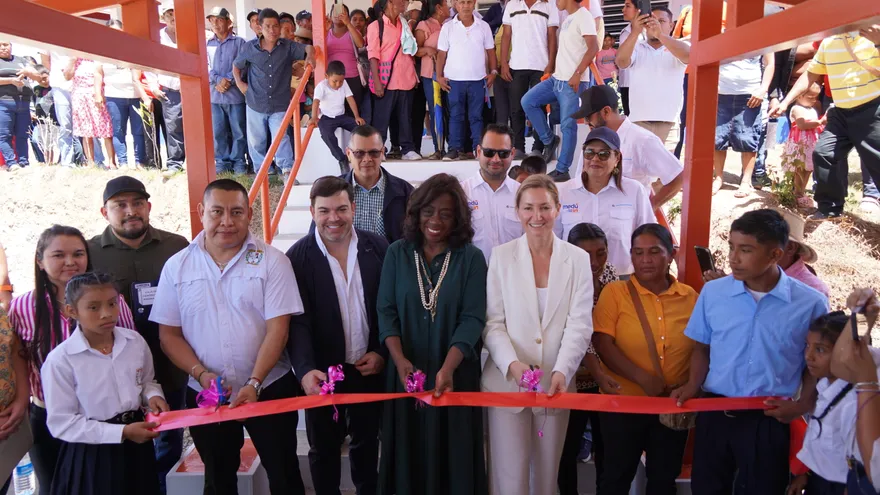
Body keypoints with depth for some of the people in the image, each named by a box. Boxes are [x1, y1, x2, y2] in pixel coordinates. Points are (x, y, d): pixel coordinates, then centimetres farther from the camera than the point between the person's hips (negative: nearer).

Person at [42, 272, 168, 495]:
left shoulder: (135, 341, -6)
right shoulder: (60, 360, -17)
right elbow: (61, 424, -15)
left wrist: (153, 396, -12)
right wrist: (122, 432, -21)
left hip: (136, 446, 4)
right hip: (91, 453, -4)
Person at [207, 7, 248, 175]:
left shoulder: (239, 42, 2)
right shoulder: (207, 44, 9)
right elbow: (205, 67, 3)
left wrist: (229, 80, -15)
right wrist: (218, 81, -12)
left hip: (235, 94, -3)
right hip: (214, 95, 3)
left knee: (239, 131, 1)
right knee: (218, 132, 5)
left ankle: (238, 162, 11)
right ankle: (221, 162, 14)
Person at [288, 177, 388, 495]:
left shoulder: (378, 248, -5)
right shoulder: (298, 257, -11)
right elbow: (297, 320, -17)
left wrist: (382, 353, -8)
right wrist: (305, 370, -29)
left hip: (370, 368, 2)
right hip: (322, 373, -1)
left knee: (367, 442, 20)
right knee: (323, 448, 17)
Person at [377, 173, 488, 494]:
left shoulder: (471, 258, -4)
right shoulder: (397, 253, 2)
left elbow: (472, 318, -11)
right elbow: (386, 310, -3)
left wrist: (447, 368, -25)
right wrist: (399, 360, -19)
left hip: (455, 374, -1)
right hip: (406, 372, 1)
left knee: (452, 454, 10)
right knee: (409, 451, 13)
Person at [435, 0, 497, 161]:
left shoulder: (483, 26, 7)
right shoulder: (447, 27, 3)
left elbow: (490, 51, 11)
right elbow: (441, 53, 3)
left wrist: (493, 71, 2)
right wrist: (439, 76, -3)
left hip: (477, 79, 1)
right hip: (454, 79, -1)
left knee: (476, 116, 5)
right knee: (455, 115, 3)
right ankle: (455, 148, 8)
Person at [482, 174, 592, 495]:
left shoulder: (578, 259, 3)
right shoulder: (501, 256, 1)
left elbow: (580, 324, -5)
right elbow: (492, 322, -3)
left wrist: (561, 372, -20)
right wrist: (512, 364, -20)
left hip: (556, 384, 1)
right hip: (507, 382, -1)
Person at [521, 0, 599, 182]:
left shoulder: (583, 16, -10)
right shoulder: (568, 18, 18)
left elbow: (593, 47, -20)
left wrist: (577, 74, -24)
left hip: (572, 82, -9)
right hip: (557, 78, 9)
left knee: (568, 126, -5)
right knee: (528, 101, 3)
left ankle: (562, 170, 1)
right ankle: (549, 140, 13)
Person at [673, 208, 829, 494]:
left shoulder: (811, 303, -7)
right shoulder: (712, 292, -2)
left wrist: (804, 404, -11)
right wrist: (693, 386, -6)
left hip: (769, 420, -2)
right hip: (715, 413, 2)